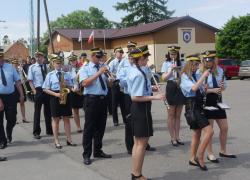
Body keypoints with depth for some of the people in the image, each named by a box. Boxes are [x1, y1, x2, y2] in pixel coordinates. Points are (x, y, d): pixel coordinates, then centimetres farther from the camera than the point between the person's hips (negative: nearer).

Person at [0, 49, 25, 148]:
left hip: (10, 96, 2)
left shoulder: (10, 67, 2)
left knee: (12, 119, 7)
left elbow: (17, 81, 4)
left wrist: (21, 94, -2)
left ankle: (9, 133, 39)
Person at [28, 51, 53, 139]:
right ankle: (36, 132, 13)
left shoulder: (47, 66, 3)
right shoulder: (32, 67, -2)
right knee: (37, 111, 4)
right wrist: (34, 90, -13)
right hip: (38, 90, -2)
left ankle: (49, 130, 25)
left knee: (48, 111, 12)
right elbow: (30, 81, -3)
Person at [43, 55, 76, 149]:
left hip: (66, 96, 3)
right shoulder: (50, 75, 0)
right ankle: (56, 141, 12)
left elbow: (70, 87, 12)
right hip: (55, 97, -2)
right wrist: (55, 94, -17)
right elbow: (45, 89, -4)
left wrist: (67, 85, -11)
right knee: (56, 119, 4)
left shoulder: (66, 74, 9)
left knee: (66, 119, 7)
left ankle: (69, 139, 14)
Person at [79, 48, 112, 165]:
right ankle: (86, 155, 7)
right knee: (89, 127, -1)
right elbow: (84, 83, -18)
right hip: (91, 99, -6)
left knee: (101, 127, 13)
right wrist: (98, 73, -21)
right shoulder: (85, 68, -1)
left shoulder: (103, 67, 14)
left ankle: (98, 151, 27)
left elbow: (108, 84, 16)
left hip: (103, 99, 6)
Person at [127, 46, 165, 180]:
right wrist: (154, 97, -24)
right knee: (142, 143, 0)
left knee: (138, 142, 17)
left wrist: (149, 89, 16)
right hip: (142, 109, -11)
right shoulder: (139, 74, -21)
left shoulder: (133, 71, 10)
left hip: (136, 108, 11)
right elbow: (135, 97, -25)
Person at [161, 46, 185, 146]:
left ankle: (177, 137, 16)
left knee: (178, 115, 9)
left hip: (180, 88, 4)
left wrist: (177, 69, -9)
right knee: (171, 115, 2)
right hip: (171, 88, -4)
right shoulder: (166, 64, 1)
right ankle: (172, 138, 8)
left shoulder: (180, 63, 10)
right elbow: (164, 78, -6)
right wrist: (171, 69, -13)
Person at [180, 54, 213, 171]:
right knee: (209, 131, -14)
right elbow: (194, 88, -26)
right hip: (192, 107, -8)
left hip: (199, 106, 8)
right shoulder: (184, 77, -10)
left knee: (197, 133, 15)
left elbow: (202, 90, 17)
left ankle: (193, 159, 27)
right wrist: (203, 76, -20)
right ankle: (199, 157, -3)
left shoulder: (196, 76, 8)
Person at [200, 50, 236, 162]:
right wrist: (212, 90, -24)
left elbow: (224, 86, 13)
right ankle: (210, 154, 16)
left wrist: (222, 86, -10)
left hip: (218, 101, 6)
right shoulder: (200, 72, -11)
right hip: (206, 102, -6)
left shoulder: (219, 70, 5)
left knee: (224, 128, 12)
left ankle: (223, 151, 31)